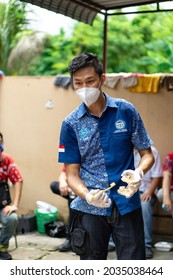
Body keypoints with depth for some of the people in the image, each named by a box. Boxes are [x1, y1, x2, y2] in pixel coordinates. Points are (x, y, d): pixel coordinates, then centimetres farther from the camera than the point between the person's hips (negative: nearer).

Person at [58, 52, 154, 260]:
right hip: (90, 209, 1)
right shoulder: (71, 124, -1)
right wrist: (87, 195, -21)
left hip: (127, 206, -1)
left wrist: (138, 172, -19)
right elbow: (72, 173, 0)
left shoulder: (126, 111, -1)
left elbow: (147, 154, 4)